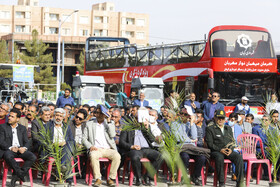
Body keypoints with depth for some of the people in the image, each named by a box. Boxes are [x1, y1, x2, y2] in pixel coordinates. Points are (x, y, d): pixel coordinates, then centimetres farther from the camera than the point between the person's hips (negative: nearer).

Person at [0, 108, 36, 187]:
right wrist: (10, 148, -19)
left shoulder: (22, 128, 19)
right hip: (8, 150, -3)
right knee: (8, 156, -39)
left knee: (33, 157, -25)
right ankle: (20, 173, -26)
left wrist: (24, 148, -12)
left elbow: (27, 142, 12)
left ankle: (16, 175, -23)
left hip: (20, 150, 3)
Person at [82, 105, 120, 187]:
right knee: (93, 156, -36)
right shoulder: (89, 124, 16)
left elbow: (112, 135, -2)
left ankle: (111, 178, -19)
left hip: (108, 149, 1)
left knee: (117, 156, -31)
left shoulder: (110, 123, 16)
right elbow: (84, 138, 10)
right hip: (96, 149, -1)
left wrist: (108, 121, -4)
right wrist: (90, 146, -8)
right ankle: (98, 179, -27)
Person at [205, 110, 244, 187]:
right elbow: (209, 144, -1)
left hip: (228, 151, 4)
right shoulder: (210, 129, 9)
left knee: (239, 157, -27)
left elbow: (233, 141, 20)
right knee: (219, 157, -39)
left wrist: (231, 149, -3)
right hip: (216, 151, -4)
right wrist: (220, 150, -15)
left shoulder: (228, 128, 25)